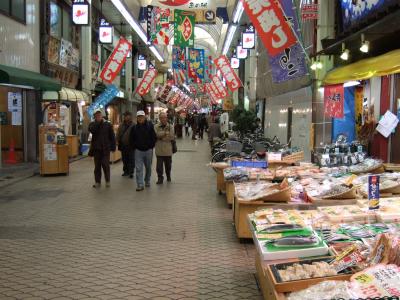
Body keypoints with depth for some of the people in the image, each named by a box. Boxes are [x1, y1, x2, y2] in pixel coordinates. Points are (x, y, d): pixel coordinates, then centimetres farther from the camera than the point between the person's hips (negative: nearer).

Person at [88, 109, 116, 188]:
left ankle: (107, 181, 10)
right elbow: (92, 130, -19)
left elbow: (112, 136, 0)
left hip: (105, 148, -2)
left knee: (105, 165, -2)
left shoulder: (108, 124, 1)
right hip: (96, 148, 2)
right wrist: (97, 122, -16)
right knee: (97, 165, 7)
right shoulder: (92, 124, 5)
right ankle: (97, 181, 14)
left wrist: (113, 147, -5)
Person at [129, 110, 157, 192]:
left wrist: (151, 146, -2)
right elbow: (131, 139, 9)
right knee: (138, 168, -6)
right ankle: (140, 185, -5)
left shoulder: (150, 126, -4)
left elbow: (154, 137, 0)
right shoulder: (134, 127, 0)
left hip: (148, 150, 0)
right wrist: (134, 147, 4)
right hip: (138, 151, 0)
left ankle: (147, 181, 33)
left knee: (148, 167, 14)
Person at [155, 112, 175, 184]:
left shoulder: (170, 127, 3)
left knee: (168, 165, 15)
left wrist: (161, 137, -15)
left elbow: (172, 137, -7)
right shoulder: (156, 127, 1)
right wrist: (165, 133, -19)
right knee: (159, 165, -3)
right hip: (159, 150, -1)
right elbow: (155, 135, -14)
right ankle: (160, 178, 7)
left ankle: (168, 176, 35)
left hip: (168, 150, 1)